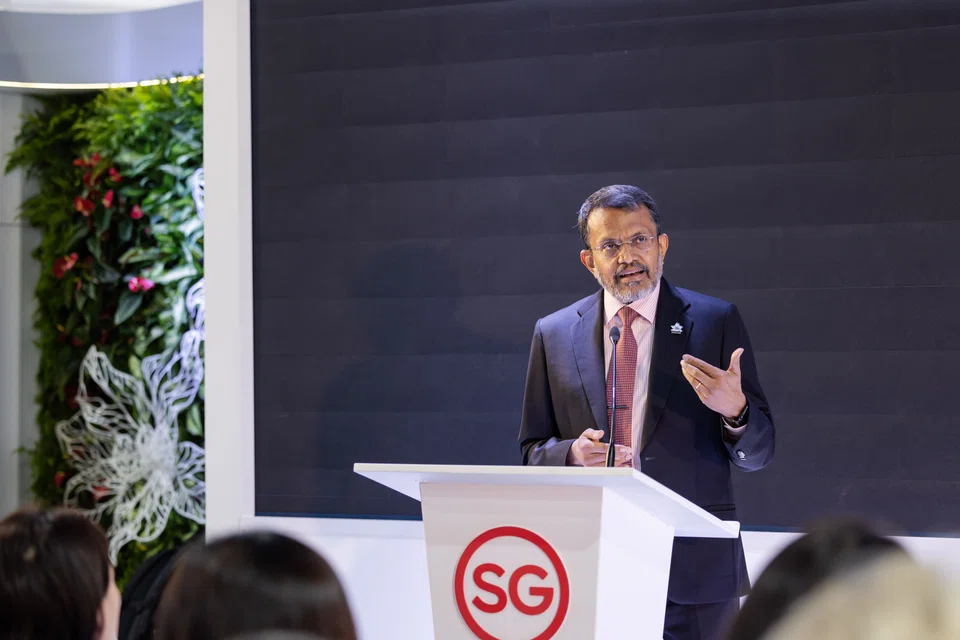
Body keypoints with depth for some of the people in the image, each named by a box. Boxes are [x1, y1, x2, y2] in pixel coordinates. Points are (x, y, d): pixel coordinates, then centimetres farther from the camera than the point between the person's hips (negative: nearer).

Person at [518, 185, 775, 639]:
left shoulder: (715, 322, 3)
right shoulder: (553, 334, 8)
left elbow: (758, 455, 3)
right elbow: (532, 450, 12)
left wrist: (735, 410, -18)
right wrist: (573, 453, -9)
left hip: (693, 571, -1)